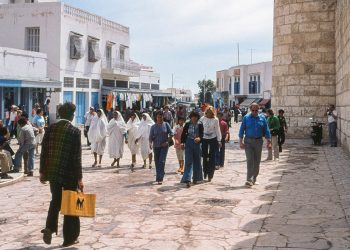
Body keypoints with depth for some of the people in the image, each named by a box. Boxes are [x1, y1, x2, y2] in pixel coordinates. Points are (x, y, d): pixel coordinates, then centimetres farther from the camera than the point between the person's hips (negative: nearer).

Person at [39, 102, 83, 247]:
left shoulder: (50, 128, 1)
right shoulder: (75, 131, -12)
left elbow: (44, 152, 3)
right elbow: (76, 157, -14)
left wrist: (42, 171, 11)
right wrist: (79, 178, -9)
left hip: (52, 172, 4)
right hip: (69, 173, -4)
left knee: (56, 200, 22)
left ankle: (50, 227, 4)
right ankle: (69, 238, 15)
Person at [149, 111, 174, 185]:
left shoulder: (166, 124, -1)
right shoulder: (153, 127, 3)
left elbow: (171, 134, 1)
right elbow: (151, 137, 2)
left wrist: (167, 141, -9)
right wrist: (150, 143, -17)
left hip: (164, 146, -2)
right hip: (156, 146, 3)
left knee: (162, 161, -13)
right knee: (157, 162, 9)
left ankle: (160, 178, -15)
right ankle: (158, 177, 25)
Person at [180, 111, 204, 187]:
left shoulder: (200, 125, -1)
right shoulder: (187, 124, 2)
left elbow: (202, 134, -8)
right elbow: (183, 133, 7)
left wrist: (199, 138, -29)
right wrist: (182, 142, -3)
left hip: (197, 143, 1)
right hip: (188, 143, -1)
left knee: (197, 161, 11)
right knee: (188, 161, -8)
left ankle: (196, 178, 25)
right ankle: (187, 180, -14)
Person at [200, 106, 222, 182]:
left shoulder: (215, 120, -4)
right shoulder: (202, 119, 0)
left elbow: (217, 130, 0)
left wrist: (219, 140, -1)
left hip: (213, 139, -2)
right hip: (204, 139, 2)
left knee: (212, 157, 0)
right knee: (204, 156, 7)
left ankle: (210, 175, 4)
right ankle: (205, 173, 21)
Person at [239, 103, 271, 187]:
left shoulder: (262, 118, 4)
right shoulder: (246, 118, 0)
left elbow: (266, 130, 6)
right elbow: (242, 130, 2)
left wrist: (269, 141, 2)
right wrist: (241, 142, -4)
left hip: (258, 141, 2)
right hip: (248, 141, -2)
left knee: (257, 161, 8)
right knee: (249, 160, -12)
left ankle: (254, 179, 22)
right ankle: (249, 180, -16)